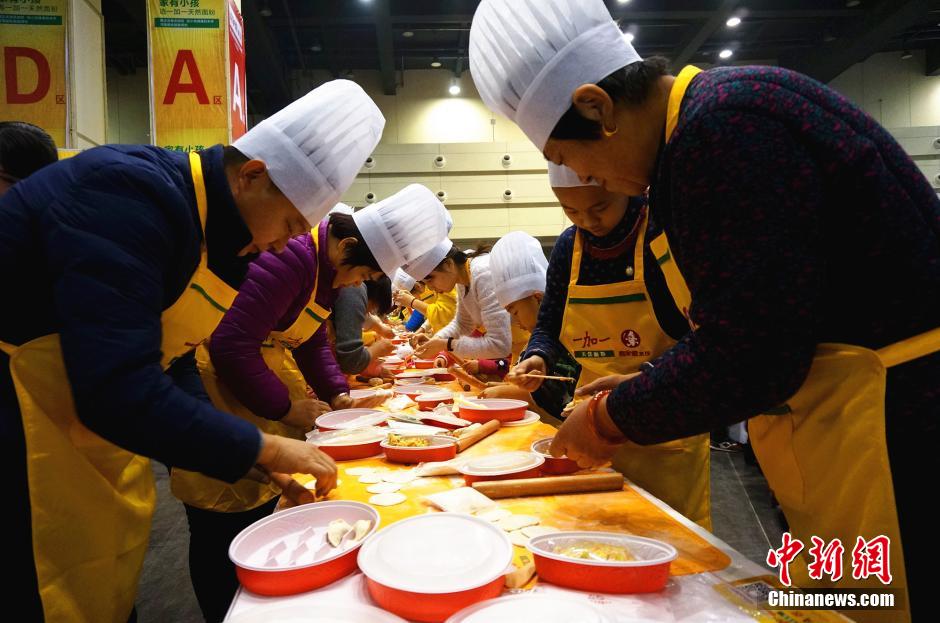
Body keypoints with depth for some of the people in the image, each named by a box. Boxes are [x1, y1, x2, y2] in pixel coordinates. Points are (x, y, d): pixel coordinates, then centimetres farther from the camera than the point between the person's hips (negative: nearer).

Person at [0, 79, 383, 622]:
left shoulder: (214, 229, 4)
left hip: (94, 418, 9)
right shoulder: (130, 195, -25)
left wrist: (260, 457, 2)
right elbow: (120, 389, -33)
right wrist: (260, 447, -21)